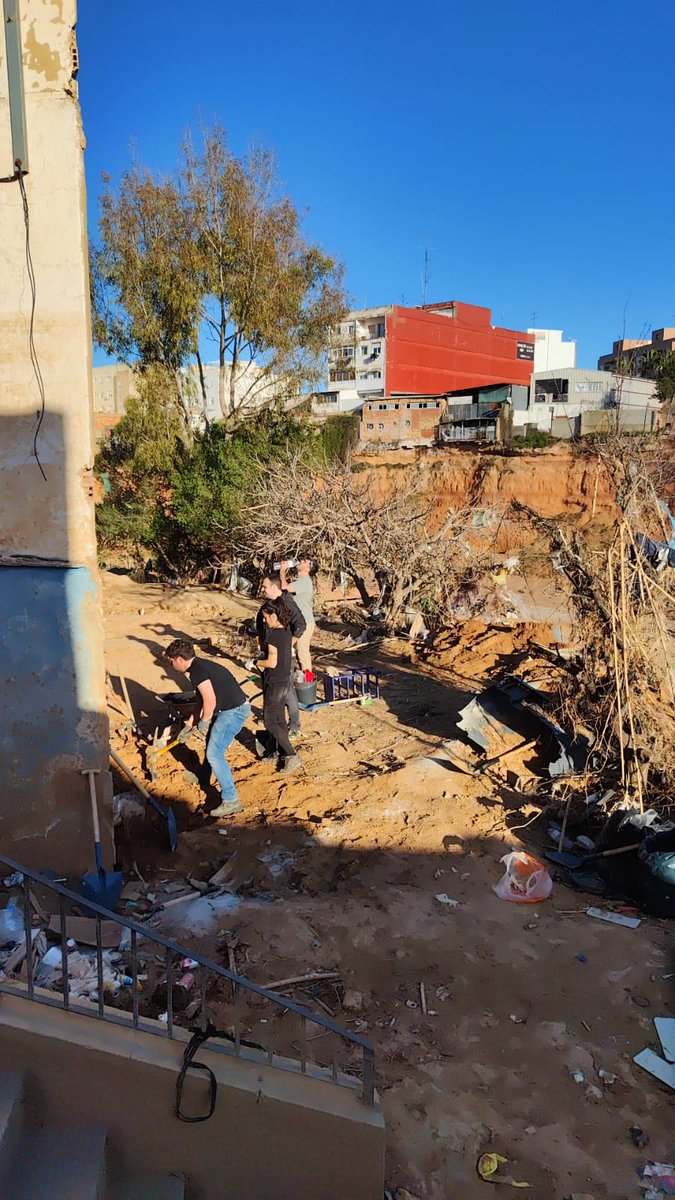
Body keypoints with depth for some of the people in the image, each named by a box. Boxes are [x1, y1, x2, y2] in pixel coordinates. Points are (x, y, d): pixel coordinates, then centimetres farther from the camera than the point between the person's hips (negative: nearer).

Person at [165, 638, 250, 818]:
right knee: (211, 741, 28)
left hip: (233, 711, -11)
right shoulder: (200, 665, 14)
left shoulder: (197, 670, -18)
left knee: (214, 754, -8)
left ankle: (231, 800, -4)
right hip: (233, 707, 11)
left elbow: (210, 700, -23)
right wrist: (191, 721, 24)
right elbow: (204, 699, 23)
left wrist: (203, 722, -7)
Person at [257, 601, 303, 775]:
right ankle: (283, 754, 27)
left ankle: (292, 756, -5)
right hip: (284, 680, 9)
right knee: (280, 720, 17)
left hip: (274, 683, -9)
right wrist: (263, 662, 13)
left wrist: (257, 662, -6)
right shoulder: (286, 631, 4)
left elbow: (272, 662, -22)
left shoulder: (273, 635, -22)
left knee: (270, 722, 0)